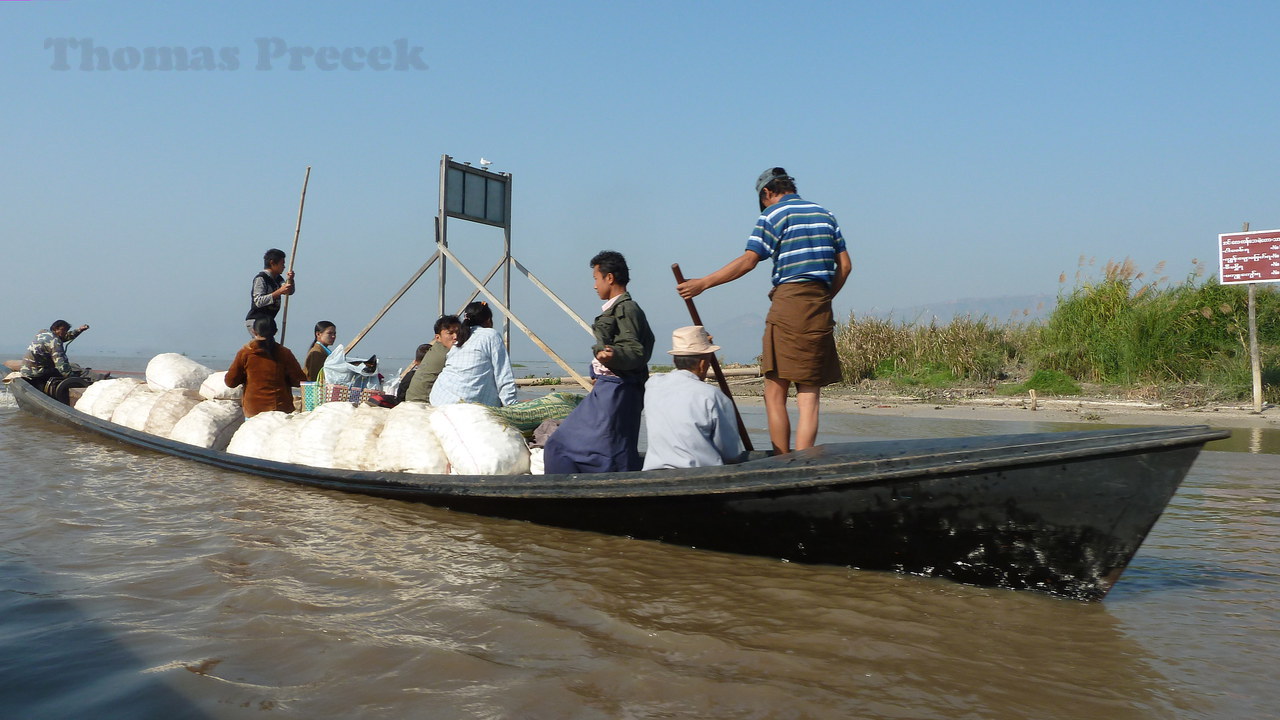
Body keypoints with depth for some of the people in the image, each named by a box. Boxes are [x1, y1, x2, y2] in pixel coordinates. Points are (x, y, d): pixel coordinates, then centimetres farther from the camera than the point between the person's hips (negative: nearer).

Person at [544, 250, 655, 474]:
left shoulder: (626, 309, -14)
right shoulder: (616, 308, 16)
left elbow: (636, 352, -22)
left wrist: (614, 355, -43)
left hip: (616, 392, -11)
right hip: (606, 389, 11)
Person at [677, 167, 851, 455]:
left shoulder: (773, 214, 2)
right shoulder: (825, 214, 19)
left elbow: (748, 261, -7)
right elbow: (844, 265, 16)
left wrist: (703, 283, -3)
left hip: (789, 303, -5)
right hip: (821, 309, 5)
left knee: (775, 394, 1)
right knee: (809, 398, 1)